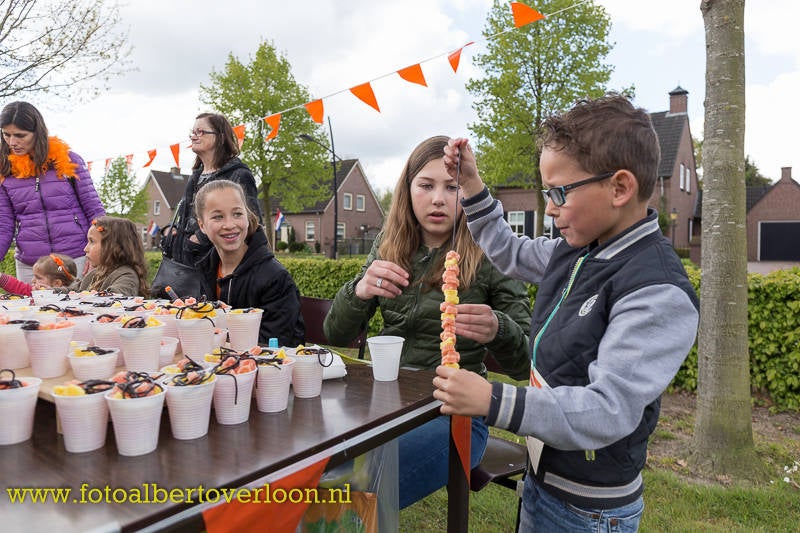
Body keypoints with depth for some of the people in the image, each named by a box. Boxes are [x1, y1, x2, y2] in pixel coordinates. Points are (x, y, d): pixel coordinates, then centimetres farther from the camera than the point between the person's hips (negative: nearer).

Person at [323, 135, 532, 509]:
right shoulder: (389, 248, 4)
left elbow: (526, 363, -9)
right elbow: (336, 335, 2)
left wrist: (497, 331, -32)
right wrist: (359, 290, -20)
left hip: (453, 416, -4)